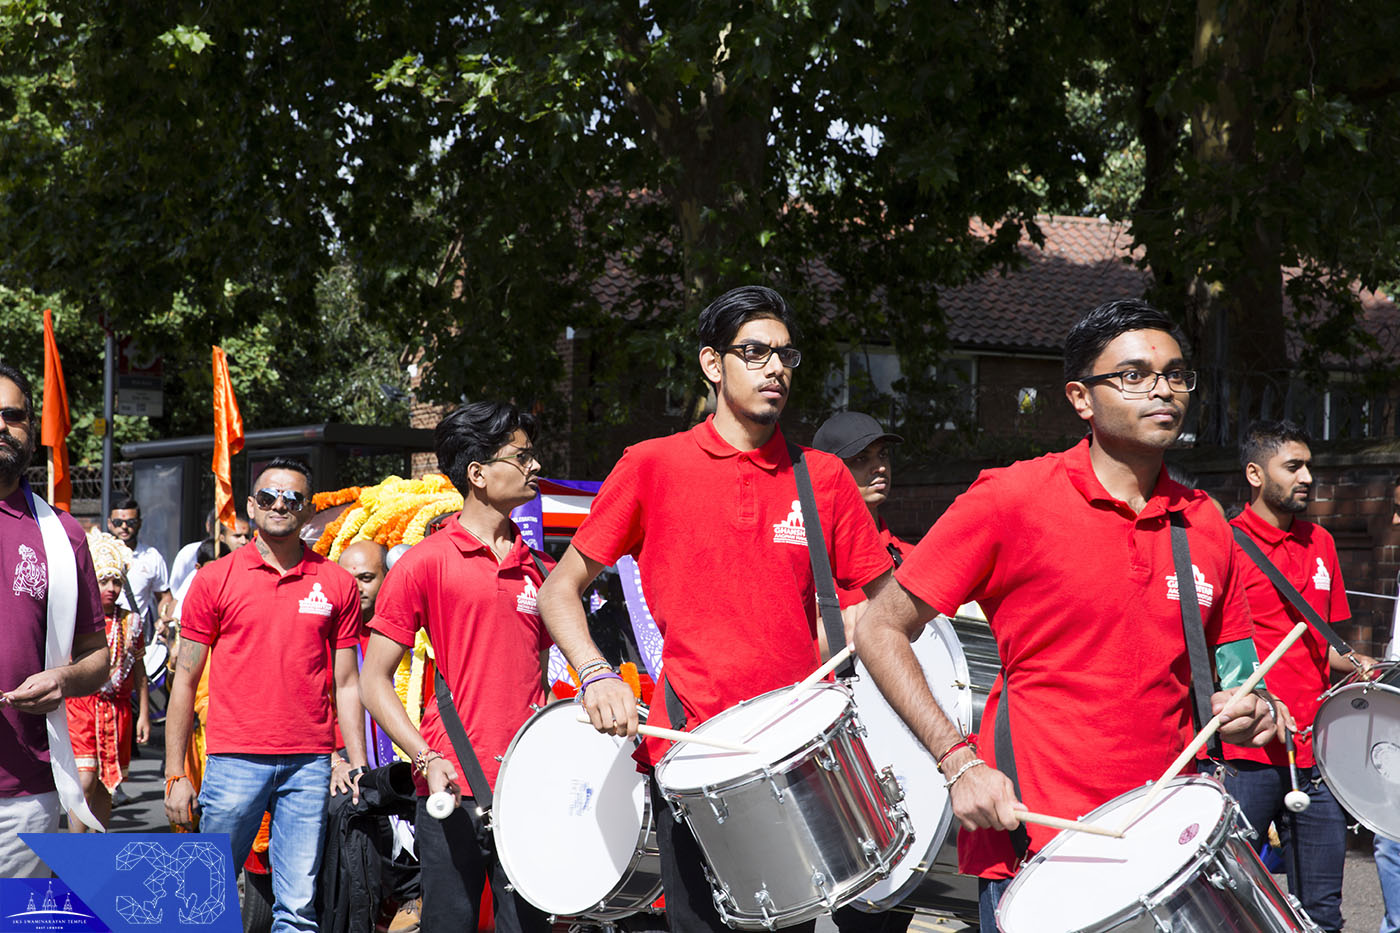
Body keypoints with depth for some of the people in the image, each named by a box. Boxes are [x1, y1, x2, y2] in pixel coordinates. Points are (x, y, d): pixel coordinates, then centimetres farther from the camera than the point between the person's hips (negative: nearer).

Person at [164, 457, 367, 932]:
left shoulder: (336, 584, 8)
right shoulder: (215, 579, 4)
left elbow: (346, 684, 11)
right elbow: (185, 679, 6)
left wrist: (359, 768, 4)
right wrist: (175, 774, 2)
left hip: (309, 764, 1)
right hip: (234, 762, -1)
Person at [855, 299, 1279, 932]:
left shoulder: (1205, 526, 8)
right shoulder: (1012, 499, -7)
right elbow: (880, 630, -5)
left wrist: (1246, 711, -1)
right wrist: (959, 760, -13)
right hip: (1030, 845, -5)